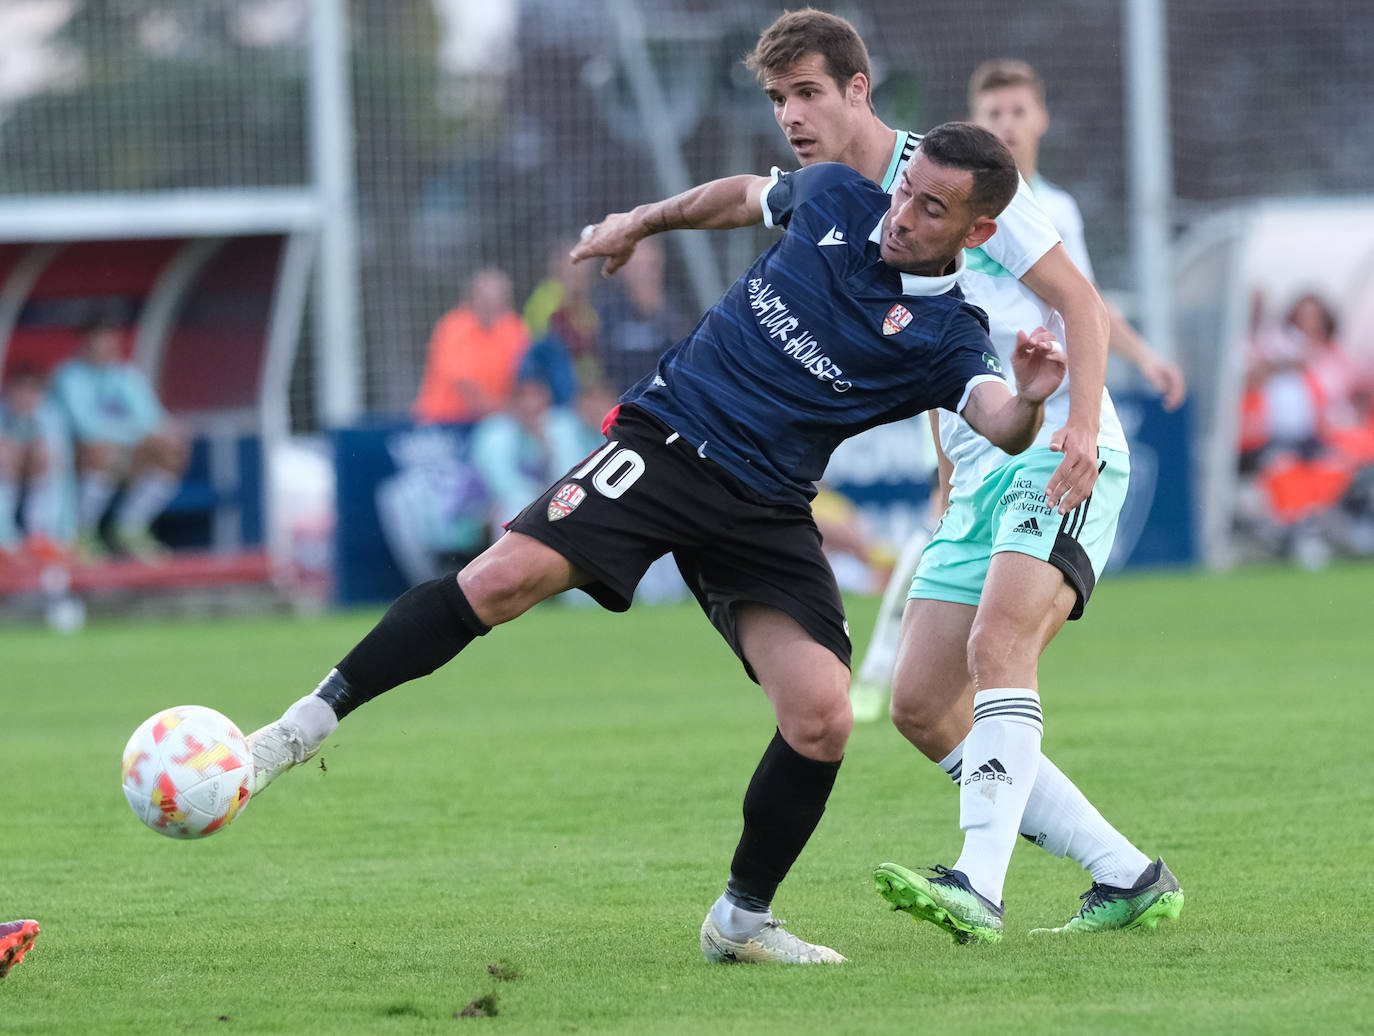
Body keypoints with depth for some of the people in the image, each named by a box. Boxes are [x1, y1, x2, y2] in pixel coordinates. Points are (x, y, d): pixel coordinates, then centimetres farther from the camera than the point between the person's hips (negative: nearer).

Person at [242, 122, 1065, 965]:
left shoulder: (945, 339, -4)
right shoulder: (837, 200, 4)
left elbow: (1002, 427, -22)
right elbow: (744, 195, 26)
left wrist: (1030, 400, -43)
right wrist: (645, 221, 30)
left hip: (765, 513, 0)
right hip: (665, 443, 0)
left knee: (821, 721, -13)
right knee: (507, 577, -22)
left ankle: (743, 919, 9)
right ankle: (309, 725, -14)